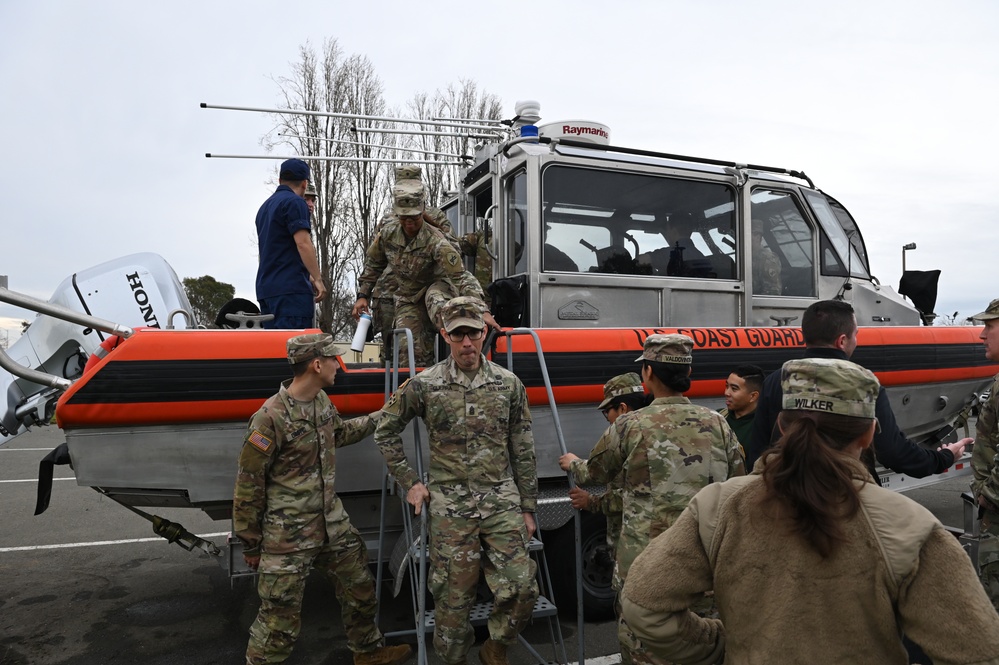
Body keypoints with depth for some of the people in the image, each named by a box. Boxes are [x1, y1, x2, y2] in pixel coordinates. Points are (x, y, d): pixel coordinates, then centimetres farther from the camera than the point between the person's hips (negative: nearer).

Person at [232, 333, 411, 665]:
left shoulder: (322, 401, 2)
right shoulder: (270, 418, -22)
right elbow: (248, 487, -15)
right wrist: (250, 545, -7)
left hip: (333, 522, 8)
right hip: (288, 536, -8)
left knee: (360, 588, 21)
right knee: (280, 619, 2)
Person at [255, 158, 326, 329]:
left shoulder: (265, 206, 22)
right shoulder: (295, 202, -6)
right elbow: (303, 244, -16)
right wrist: (317, 279, -13)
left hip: (266, 287, 9)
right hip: (292, 288, -9)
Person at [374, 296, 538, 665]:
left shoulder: (509, 384, 2)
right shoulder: (424, 385, -4)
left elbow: (523, 452, 7)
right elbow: (385, 433, 9)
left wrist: (528, 507, 8)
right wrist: (409, 483, 5)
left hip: (502, 500, 2)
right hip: (450, 506, -1)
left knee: (521, 588, -1)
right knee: (454, 597, 6)